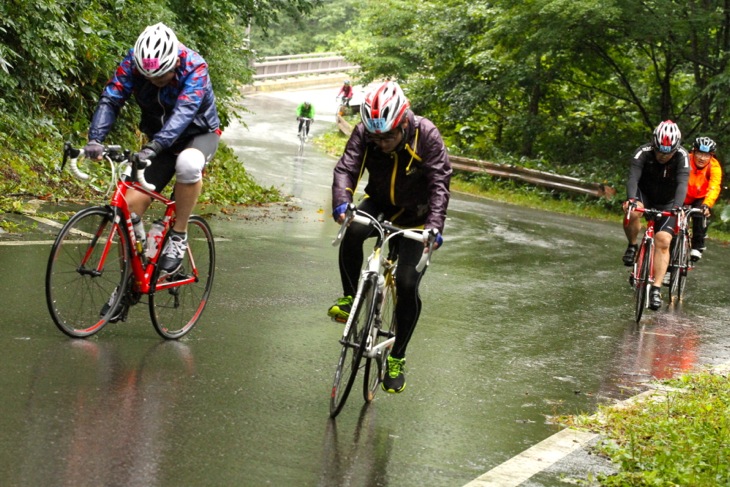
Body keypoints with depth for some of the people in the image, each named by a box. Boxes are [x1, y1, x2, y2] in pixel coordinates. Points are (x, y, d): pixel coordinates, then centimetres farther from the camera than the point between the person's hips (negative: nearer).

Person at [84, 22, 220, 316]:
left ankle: (178, 237, -20)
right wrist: (95, 138, -42)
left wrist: (154, 146, -57)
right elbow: (111, 99, -24)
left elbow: (184, 112, -42)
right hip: (159, 138, 4)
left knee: (187, 165, -40)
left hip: (199, 134, -4)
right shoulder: (133, 63, -18)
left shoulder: (195, 68, -30)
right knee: (133, 202, -13)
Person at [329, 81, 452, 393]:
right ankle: (350, 297, -11)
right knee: (353, 231, -34)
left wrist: (435, 225, -42)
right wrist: (341, 202, -48)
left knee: (407, 285, -11)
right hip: (378, 205, 2)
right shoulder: (364, 134, -19)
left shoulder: (426, 135, -25)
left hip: (414, 216, -2)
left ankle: (397, 358, 6)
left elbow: (439, 183, -28)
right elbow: (346, 168, -27)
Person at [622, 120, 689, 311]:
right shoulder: (643, 152, -25)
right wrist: (631, 199, -56)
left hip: (667, 203, 0)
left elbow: (682, 184, -36)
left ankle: (656, 289, -14)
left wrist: (677, 207, -54)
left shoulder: (682, 157, -25)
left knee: (663, 241, -17)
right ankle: (632, 246, -7)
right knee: (633, 212, -34)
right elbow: (633, 178, -36)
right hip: (644, 195, 0)